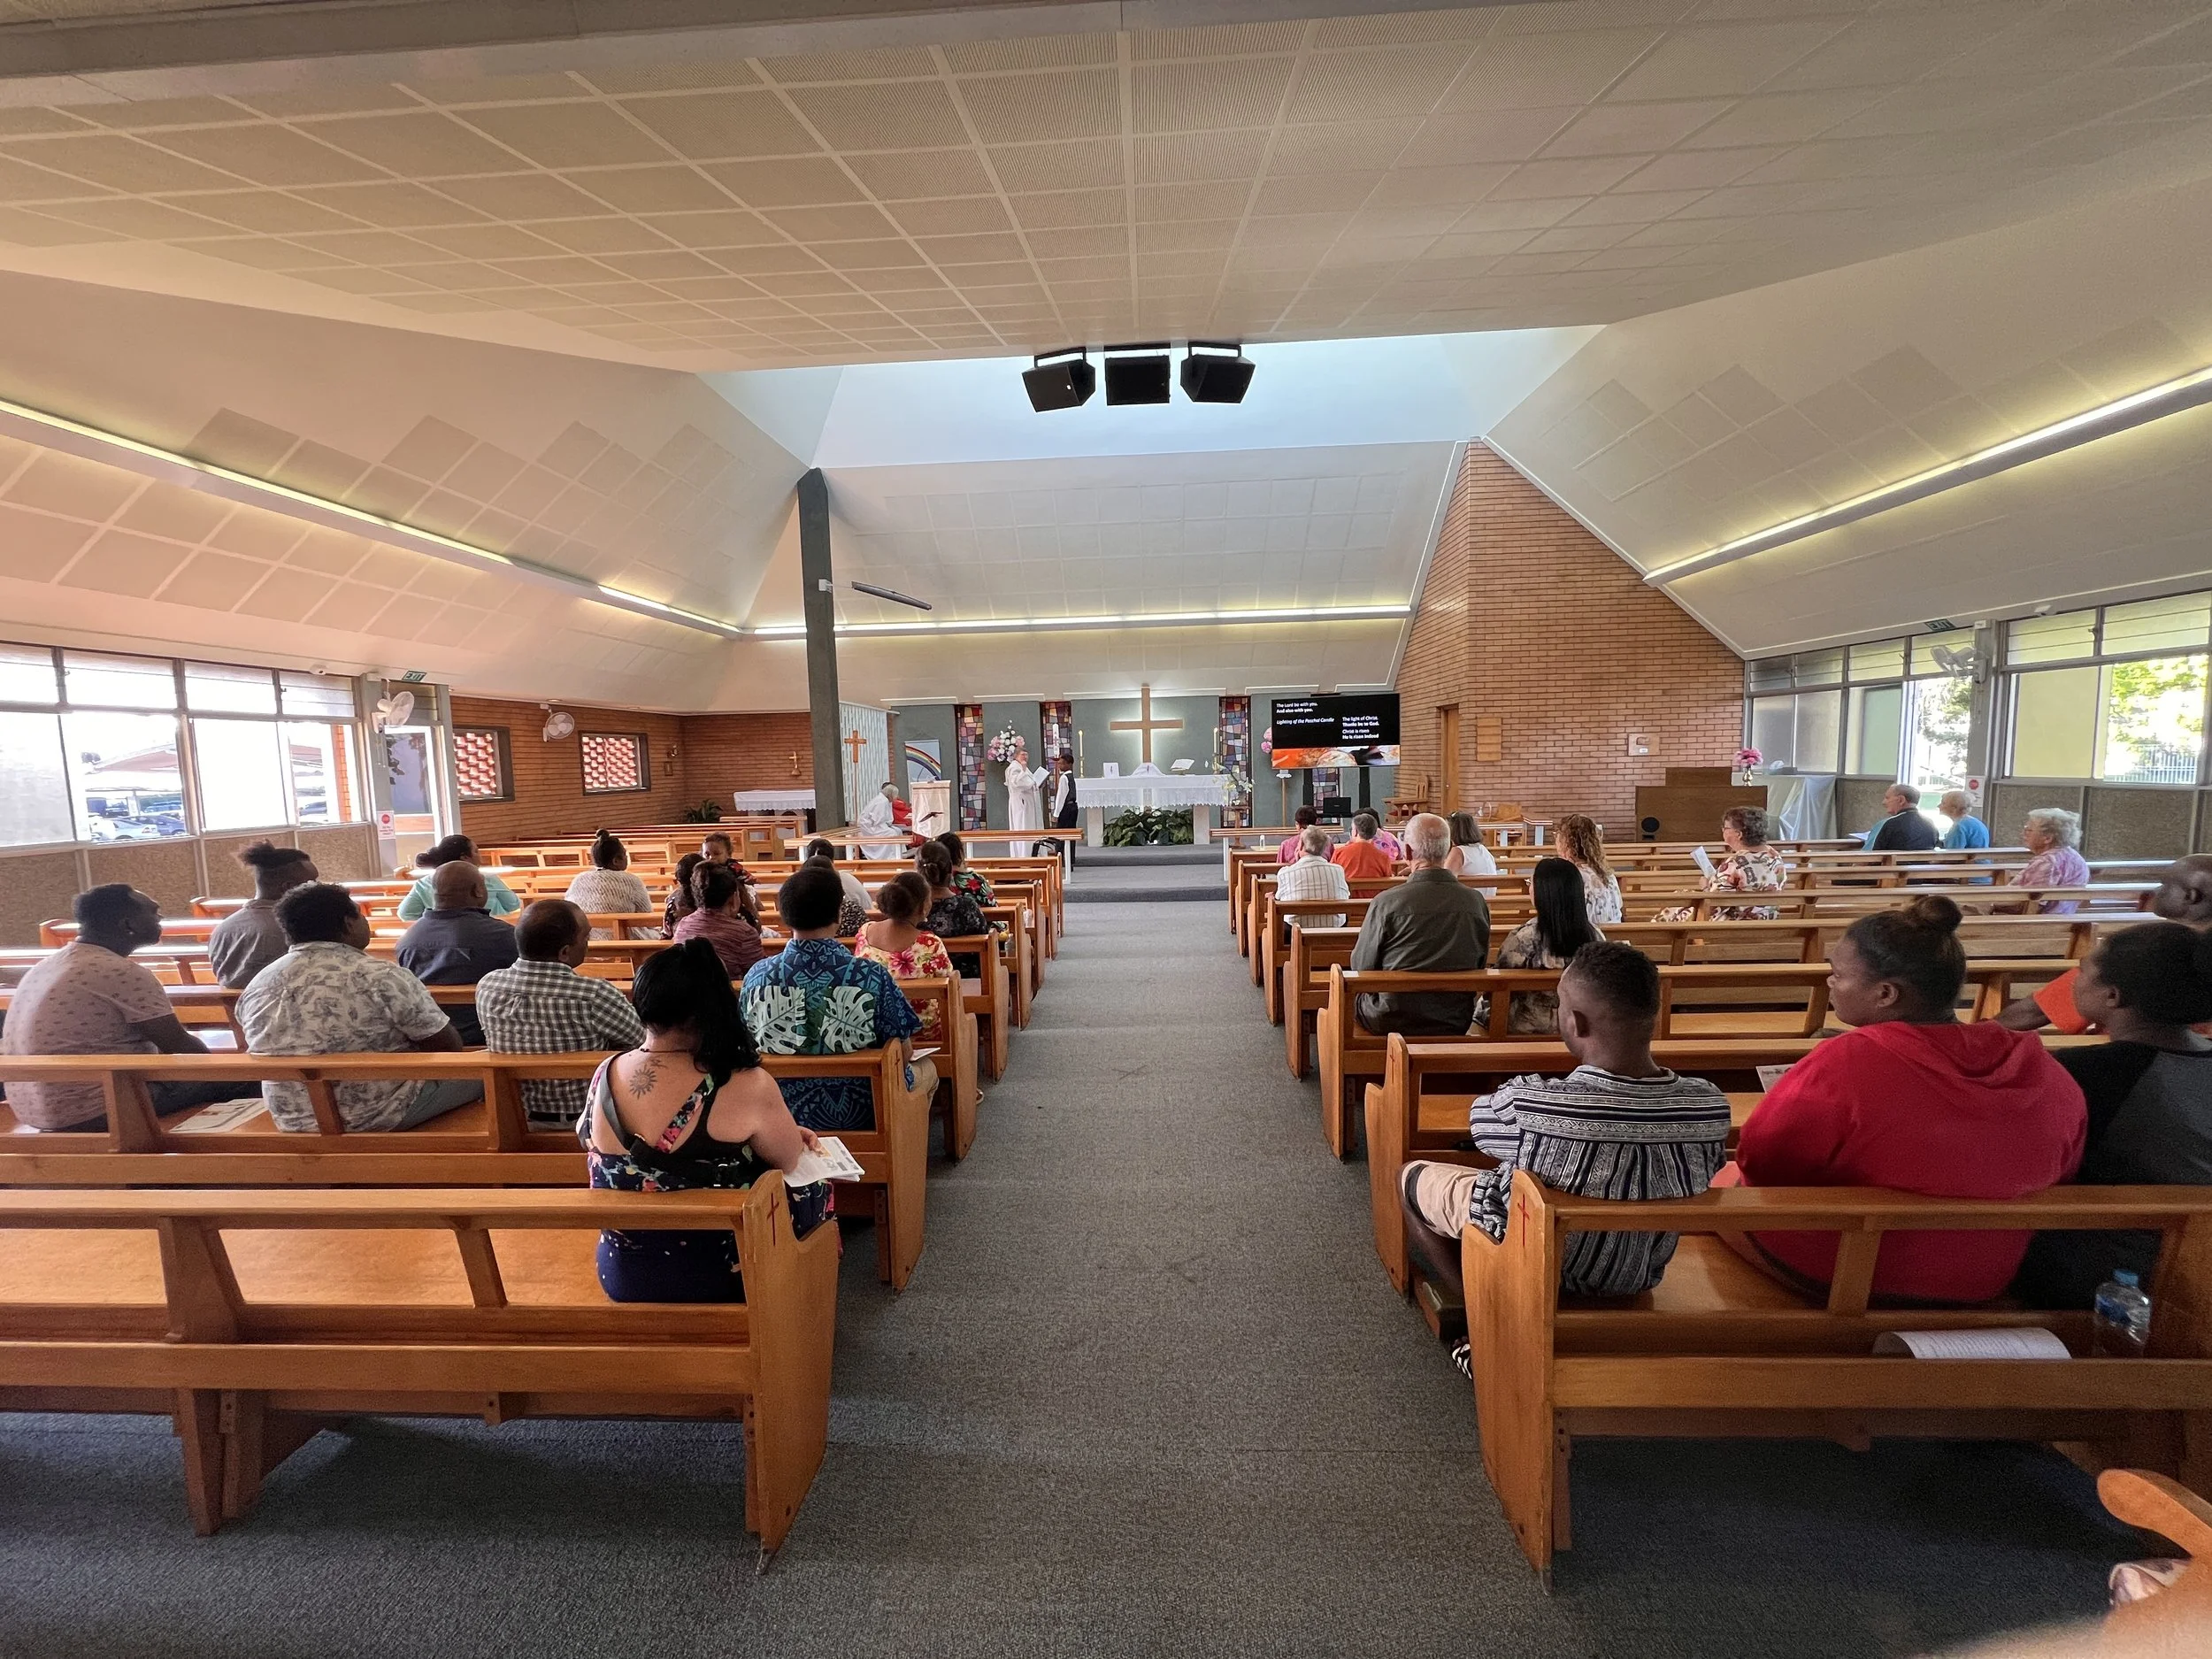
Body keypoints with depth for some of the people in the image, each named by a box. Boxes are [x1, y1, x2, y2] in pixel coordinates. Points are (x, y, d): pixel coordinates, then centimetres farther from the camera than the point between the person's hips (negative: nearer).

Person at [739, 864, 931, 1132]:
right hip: (861, 1114, -4)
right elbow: (903, 1053, -15)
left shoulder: (757, 976, -13)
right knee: (926, 1069, 28)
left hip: (785, 1115, 4)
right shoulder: (871, 977, -25)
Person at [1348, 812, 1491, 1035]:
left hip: (1391, 1022, -4)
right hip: (1455, 1024, 4)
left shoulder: (1386, 902, -19)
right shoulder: (1476, 901, -8)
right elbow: (1479, 966, 6)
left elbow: (1361, 967, -6)